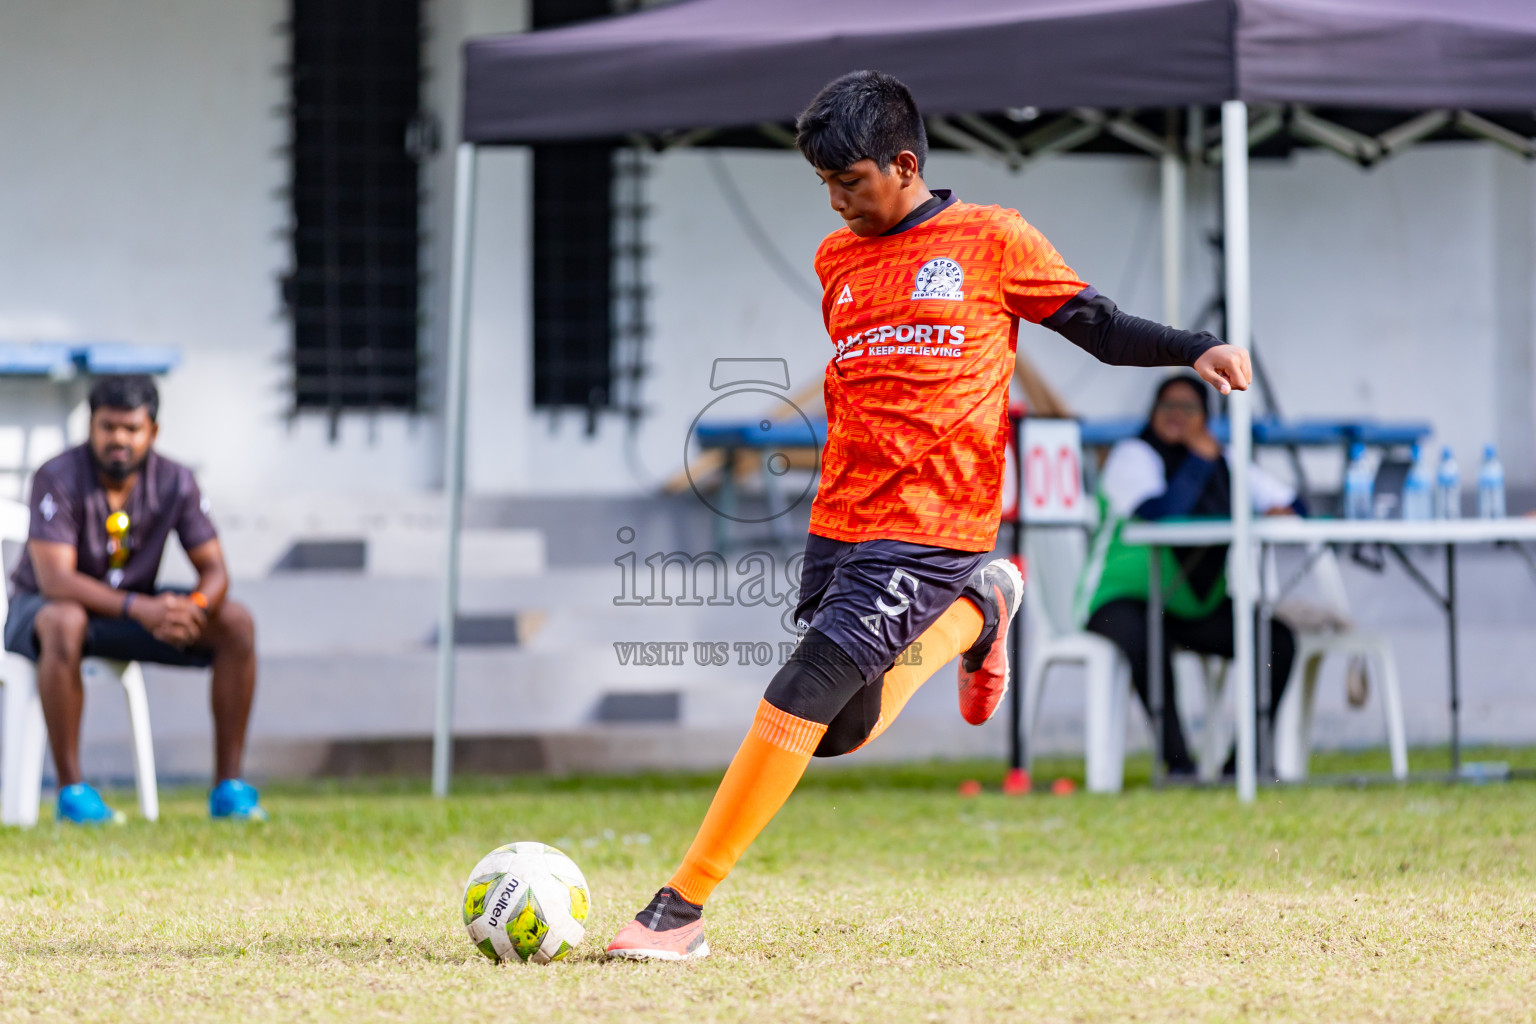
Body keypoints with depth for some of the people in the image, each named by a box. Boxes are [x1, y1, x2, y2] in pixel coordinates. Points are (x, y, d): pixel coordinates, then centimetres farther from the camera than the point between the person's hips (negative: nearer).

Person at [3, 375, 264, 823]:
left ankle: (229, 786, -12)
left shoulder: (174, 483, -8)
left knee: (236, 624, -15)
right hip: (42, 605, -5)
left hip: (135, 610, 5)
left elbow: (213, 570, -8)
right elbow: (55, 580, -31)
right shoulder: (58, 479, -22)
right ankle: (71, 790, -36)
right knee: (64, 623, -41)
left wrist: (194, 607, -33)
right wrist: (140, 608, -43)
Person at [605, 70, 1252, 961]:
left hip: (933, 527, -7)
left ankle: (685, 906, -14)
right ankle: (977, 609, 31)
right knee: (841, 732, 8)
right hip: (842, 521, 7)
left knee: (803, 695, -17)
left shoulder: (992, 240, 0)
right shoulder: (837, 260, 15)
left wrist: (1198, 349, -11)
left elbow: (1102, 329, 5)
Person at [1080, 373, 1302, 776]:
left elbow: (1293, 503, 13)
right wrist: (1200, 459, -19)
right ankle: (1177, 762, -34)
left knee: (1278, 638, -13)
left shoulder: (1224, 464, 10)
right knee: (1147, 643, -40)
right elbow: (1160, 514, -27)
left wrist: (1281, 513, -11)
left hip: (1199, 607, 6)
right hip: (1122, 602, -6)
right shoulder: (1132, 456, -9)